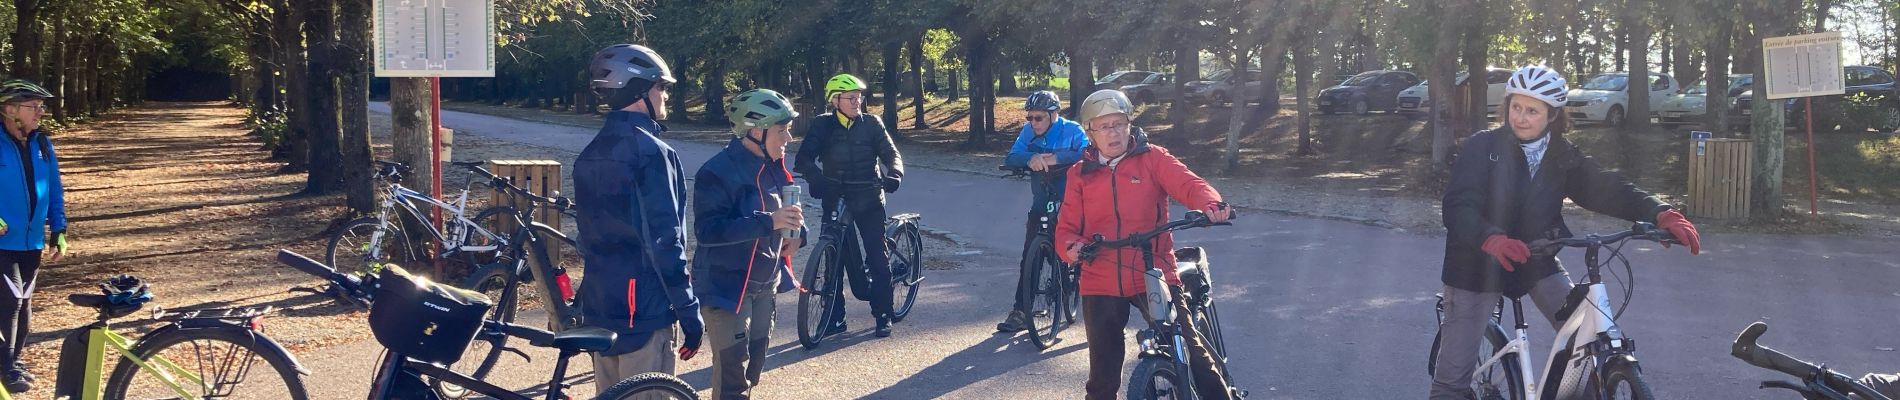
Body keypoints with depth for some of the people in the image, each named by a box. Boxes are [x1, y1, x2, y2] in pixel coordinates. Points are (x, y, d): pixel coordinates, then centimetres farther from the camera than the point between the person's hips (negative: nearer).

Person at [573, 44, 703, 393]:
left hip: (599, 310, 9)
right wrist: (689, 312, -14)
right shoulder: (651, 152, -16)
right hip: (642, 311, -8)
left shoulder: (590, 155, 11)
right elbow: (665, 242, -19)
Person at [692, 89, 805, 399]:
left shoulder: (772, 167, 5)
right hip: (726, 286, -8)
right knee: (732, 370, -9)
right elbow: (706, 230, -29)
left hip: (765, 283, 8)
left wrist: (796, 231, -2)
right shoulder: (718, 172, -21)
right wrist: (769, 223, -35)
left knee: (754, 364, 17)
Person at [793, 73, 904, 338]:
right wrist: (816, 179, -30)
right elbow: (805, 158, -10)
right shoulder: (823, 125, -1)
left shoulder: (871, 124, 1)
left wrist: (893, 175, -24)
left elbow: (891, 154, -2)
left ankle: (883, 315, 4)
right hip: (835, 199, 1)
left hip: (869, 199, -1)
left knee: (877, 256, -5)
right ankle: (835, 316, 12)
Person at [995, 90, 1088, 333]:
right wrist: (1031, 158, -34)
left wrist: (1057, 158, -38)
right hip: (1042, 203, 3)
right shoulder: (1029, 132, -2)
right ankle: (1020, 312, 1)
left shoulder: (1072, 131, -11)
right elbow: (1011, 158, -12)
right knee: (1030, 256, -2)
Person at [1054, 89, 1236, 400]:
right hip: (1101, 284, 2)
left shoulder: (1152, 159, 2)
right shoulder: (1081, 174, 8)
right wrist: (1072, 246, -19)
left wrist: (1211, 204, -36)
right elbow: (1067, 226, 6)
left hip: (1154, 277, -2)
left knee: (1190, 352, -13)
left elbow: (1187, 183, -13)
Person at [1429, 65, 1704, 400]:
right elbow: (1458, 207, -26)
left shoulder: (1562, 156, -2)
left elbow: (1605, 187, -13)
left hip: (1535, 260, 4)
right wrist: (1491, 238, -48)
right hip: (1479, 264, -4)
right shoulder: (1482, 147, -15)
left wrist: (1660, 213, -31)